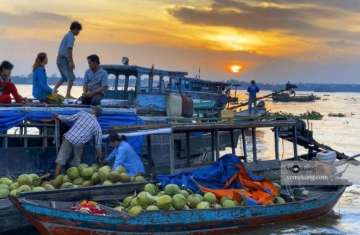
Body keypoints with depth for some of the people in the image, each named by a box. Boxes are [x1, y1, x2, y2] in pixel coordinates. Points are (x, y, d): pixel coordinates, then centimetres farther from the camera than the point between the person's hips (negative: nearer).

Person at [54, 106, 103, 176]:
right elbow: (98, 142, 13)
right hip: (79, 143, 0)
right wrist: (99, 153, 26)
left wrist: (58, 116, 23)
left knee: (61, 159, 6)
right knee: (76, 163, 17)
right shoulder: (97, 126, 8)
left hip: (69, 138, 0)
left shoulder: (83, 113, 6)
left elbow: (69, 119, 7)